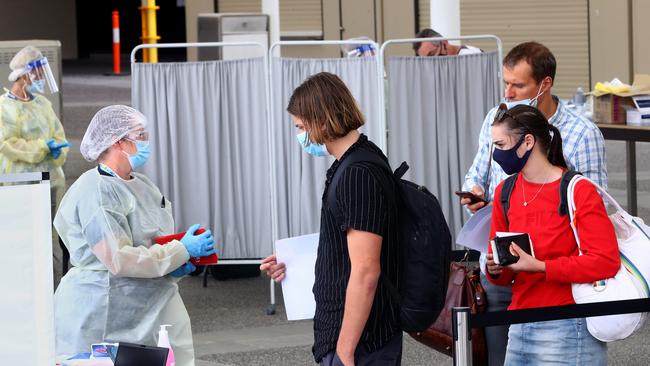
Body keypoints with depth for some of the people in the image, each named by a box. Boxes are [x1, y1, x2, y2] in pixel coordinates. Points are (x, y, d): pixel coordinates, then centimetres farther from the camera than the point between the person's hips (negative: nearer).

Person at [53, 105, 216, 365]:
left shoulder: (142, 185, 14)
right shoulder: (95, 191, -14)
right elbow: (118, 260, -21)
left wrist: (178, 265, 3)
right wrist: (182, 251, -16)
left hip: (150, 309, 8)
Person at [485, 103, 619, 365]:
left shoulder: (578, 191, -10)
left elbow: (607, 262, -19)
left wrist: (539, 266, -22)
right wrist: (495, 270, -8)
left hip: (566, 332, -6)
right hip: (519, 330, 6)